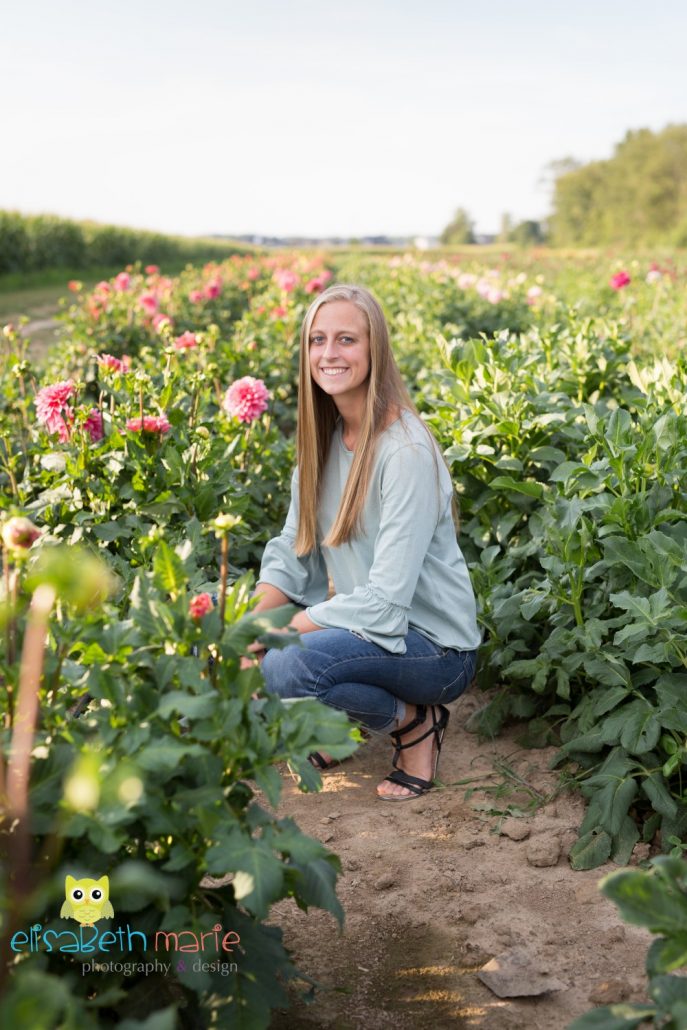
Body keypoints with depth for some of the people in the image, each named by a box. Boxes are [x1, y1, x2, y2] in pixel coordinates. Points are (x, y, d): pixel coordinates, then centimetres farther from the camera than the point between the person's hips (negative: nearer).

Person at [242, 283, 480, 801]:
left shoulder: (406, 451, -23)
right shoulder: (324, 437, 1)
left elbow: (384, 602, -25)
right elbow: (291, 553, 2)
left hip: (432, 644, -7)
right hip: (359, 622, 7)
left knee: (283, 667, -30)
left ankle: (415, 721, -4)